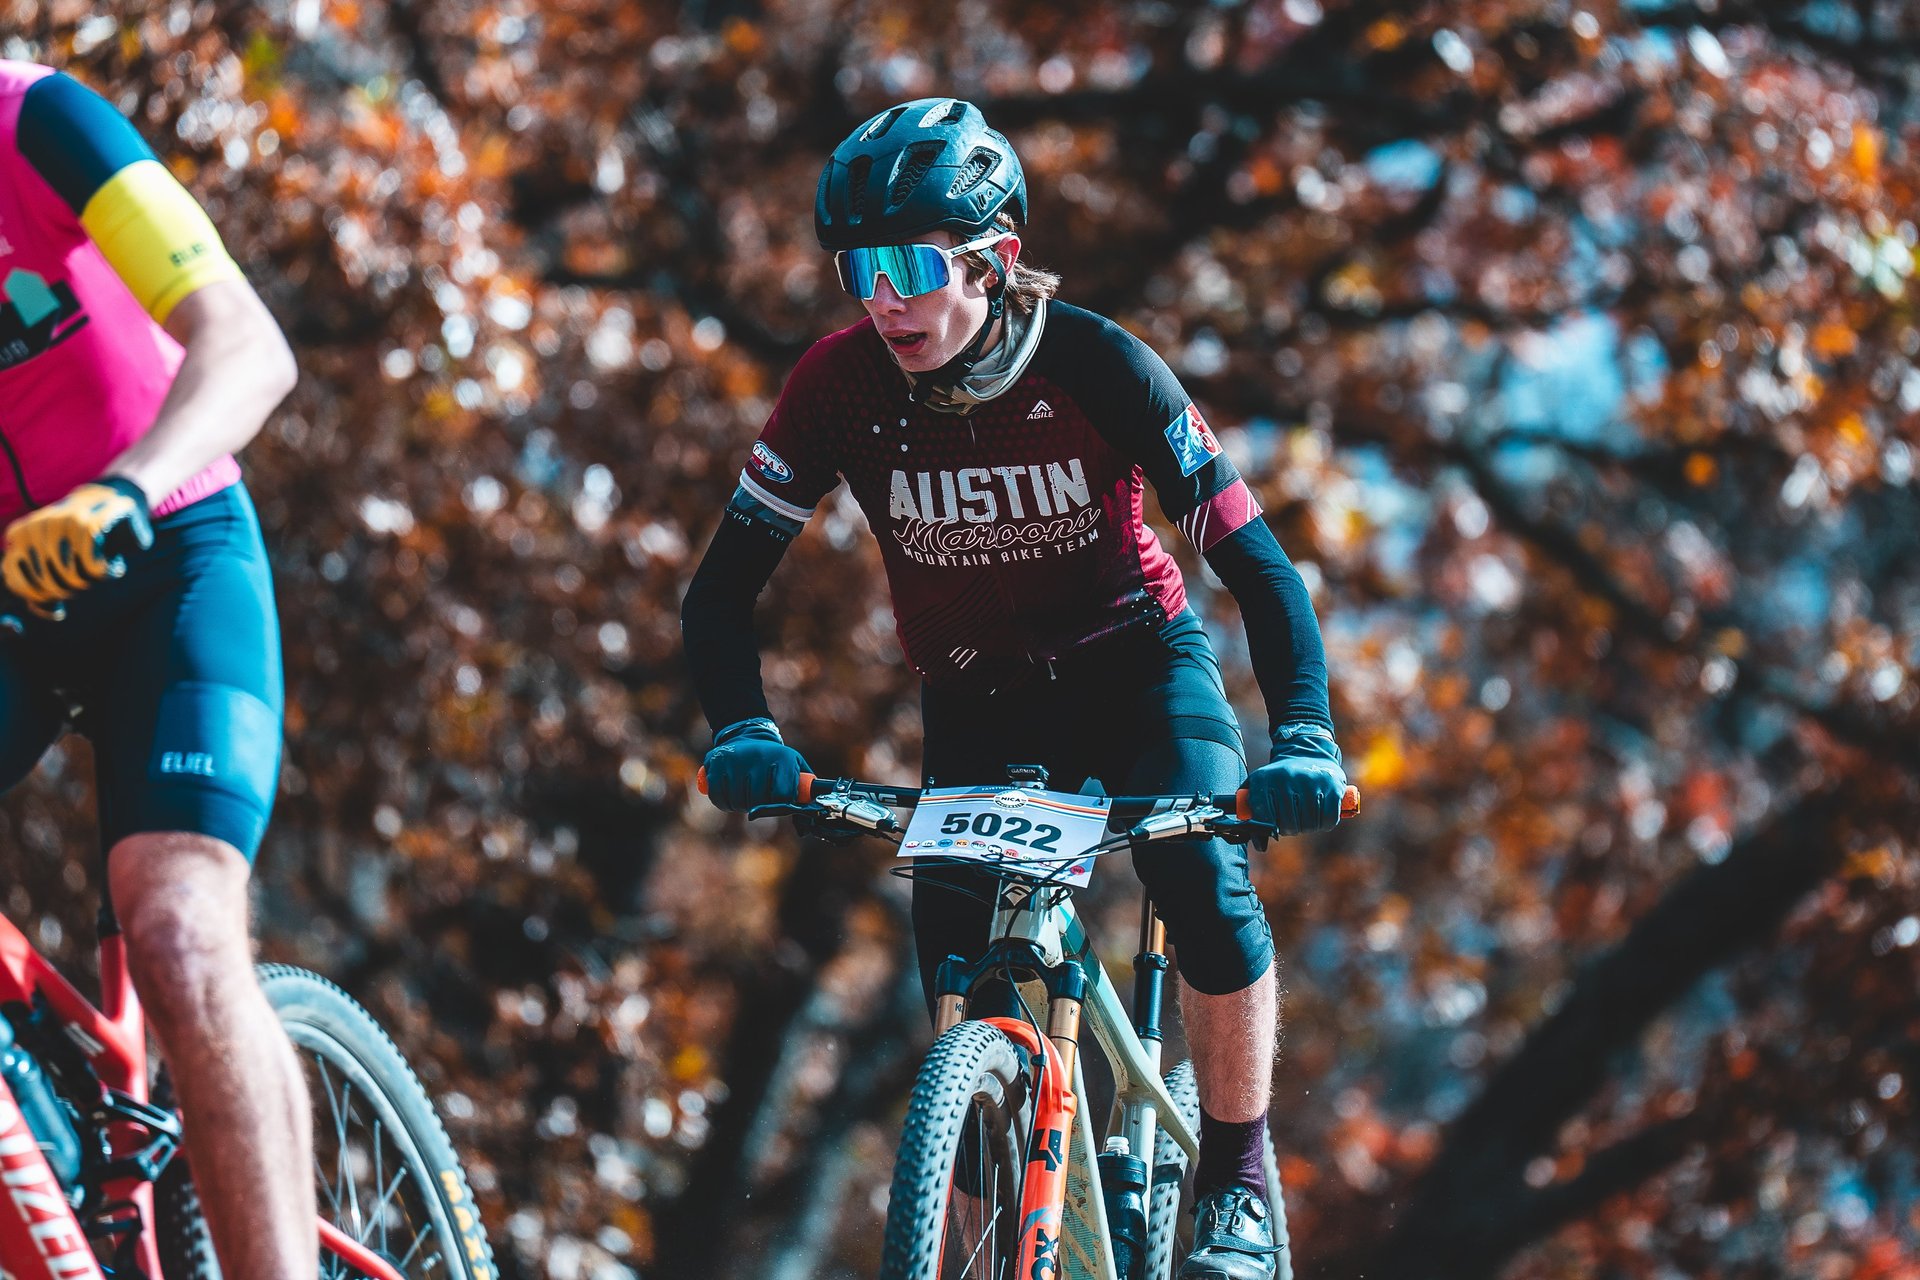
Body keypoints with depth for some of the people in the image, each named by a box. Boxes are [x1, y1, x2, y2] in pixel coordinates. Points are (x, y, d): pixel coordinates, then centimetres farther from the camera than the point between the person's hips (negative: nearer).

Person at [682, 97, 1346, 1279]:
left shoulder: (1098, 368, -26)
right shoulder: (844, 385, -20)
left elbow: (1258, 564, -27)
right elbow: (724, 588, -16)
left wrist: (1306, 737, -42)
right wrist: (744, 733, -35)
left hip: (1135, 662, -2)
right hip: (976, 700, 2)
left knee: (1206, 885, -26)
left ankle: (1238, 1185, -6)